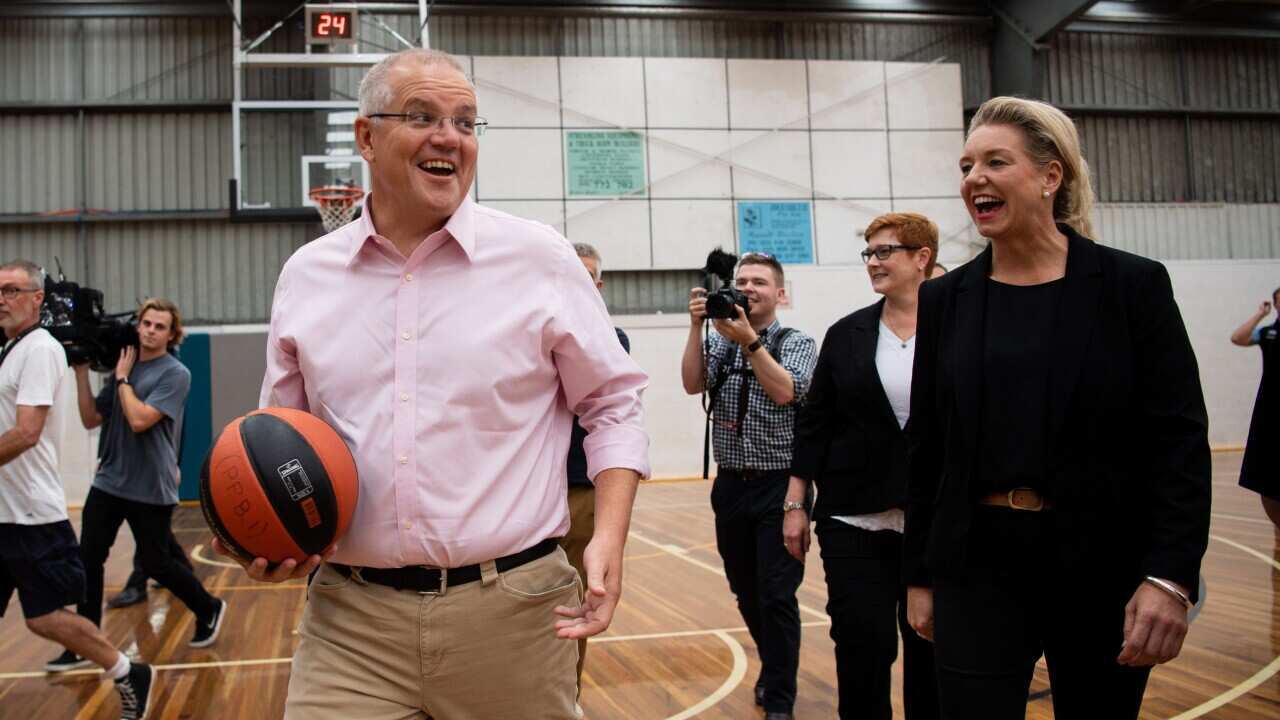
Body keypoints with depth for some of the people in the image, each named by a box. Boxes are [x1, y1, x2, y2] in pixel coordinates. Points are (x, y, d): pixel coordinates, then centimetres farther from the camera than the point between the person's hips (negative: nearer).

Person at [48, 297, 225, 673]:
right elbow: (91, 419, 8)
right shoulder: (122, 367, 8)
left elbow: (140, 420, -22)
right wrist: (82, 372, 1)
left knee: (156, 564, 5)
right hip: (108, 482, 5)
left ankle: (209, 609, 29)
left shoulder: (175, 374, -10)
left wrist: (123, 377, -11)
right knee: (88, 560, 1)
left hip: (151, 489, -5)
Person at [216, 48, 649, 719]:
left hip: (512, 614, -1)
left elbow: (613, 405, 4)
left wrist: (608, 539, -10)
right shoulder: (305, 275, 6)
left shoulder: (539, 258, -1)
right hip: (350, 620, 1)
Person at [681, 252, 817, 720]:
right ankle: (775, 670, 34)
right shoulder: (721, 343, 9)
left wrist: (750, 340, -24)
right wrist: (696, 327, -15)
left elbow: (785, 392, -19)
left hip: (779, 487, -4)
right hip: (731, 486, 4)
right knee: (746, 593, 13)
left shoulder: (797, 343, -1)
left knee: (777, 596, -4)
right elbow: (693, 384, -7)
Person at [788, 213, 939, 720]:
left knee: (931, 649, 9)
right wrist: (795, 505, 2)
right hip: (855, 520, 1)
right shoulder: (846, 335, 4)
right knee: (862, 647, 1)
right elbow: (814, 424, 6)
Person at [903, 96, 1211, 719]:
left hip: (1106, 567, -1)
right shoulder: (943, 300, 4)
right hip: (979, 564, 1)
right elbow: (925, 449, 6)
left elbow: (1181, 441, -7)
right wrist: (919, 576, 6)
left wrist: (1171, 576, -16)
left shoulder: (1134, 285, -3)